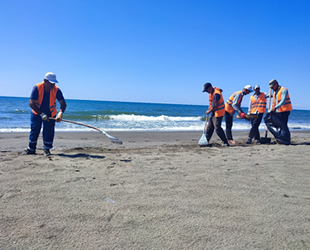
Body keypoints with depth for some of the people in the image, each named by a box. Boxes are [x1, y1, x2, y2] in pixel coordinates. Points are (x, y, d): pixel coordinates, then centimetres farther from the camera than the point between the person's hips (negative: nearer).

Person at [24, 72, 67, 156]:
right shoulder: (37, 88, -23)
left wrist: (60, 113, -43)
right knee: (34, 131, 5)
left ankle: (47, 149, 13)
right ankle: (31, 149, 21)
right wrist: (42, 114, -30)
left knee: (49, 132, -3)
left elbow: (63, 103, -23)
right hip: (37, 112, 0)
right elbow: (31, 103, -24)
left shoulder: (56, 90, -19)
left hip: (50, 114, 1)